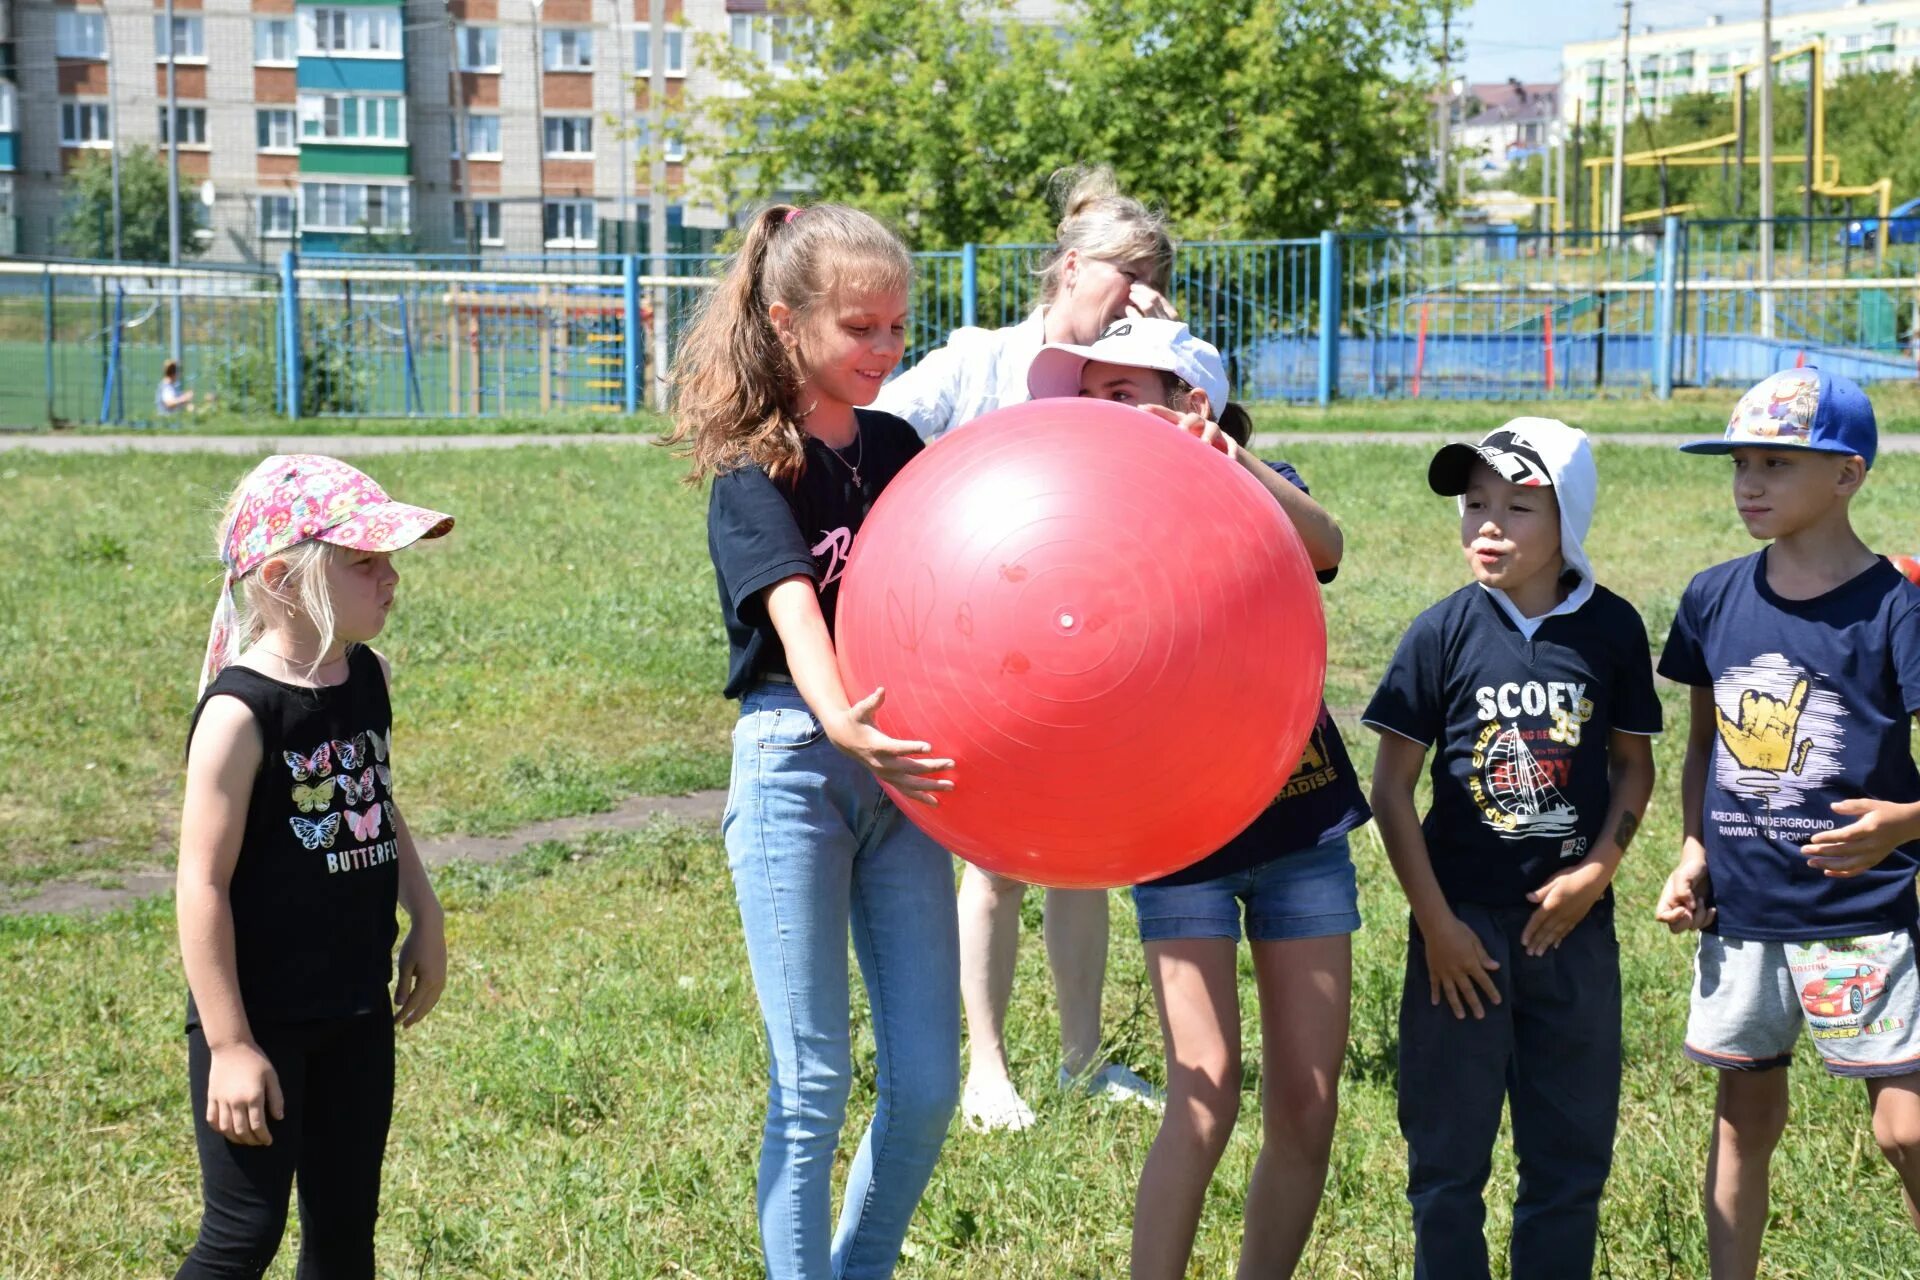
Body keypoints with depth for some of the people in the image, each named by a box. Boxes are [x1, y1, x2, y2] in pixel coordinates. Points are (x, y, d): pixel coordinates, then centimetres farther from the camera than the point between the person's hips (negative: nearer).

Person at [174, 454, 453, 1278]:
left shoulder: (368, 678, 3)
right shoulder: (241, 712, -20)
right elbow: (203, 884, -19)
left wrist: (425, 920, 15)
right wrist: (228, 1045, -19)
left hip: (356, 1011, 7)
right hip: (261, 1020, -7)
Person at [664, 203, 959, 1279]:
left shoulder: (896, 447, 10)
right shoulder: (754, 475, -7)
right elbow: (795, 612, -24)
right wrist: (844, 725, -43)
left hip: (898, 769, 5)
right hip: (794, 766, -5)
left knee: (928, 1077, 3)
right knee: (815, 1079, -2)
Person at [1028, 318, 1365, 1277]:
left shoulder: (1258, 496, -2)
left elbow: (1324, 543, -26)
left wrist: (1227, 456, -40)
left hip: (1300, 824, 1)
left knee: (1307, 1104, 3)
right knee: (1205, 1096, -13)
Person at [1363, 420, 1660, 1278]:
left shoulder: (1611, 629, -2)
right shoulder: (1443, 633, -8)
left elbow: (1633, 762, 9)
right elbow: (1392, 785, -6)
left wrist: (1598, 869, -6)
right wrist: (1435, 923, -9)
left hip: (1572, 922, 2)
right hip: (1463, 924, -2)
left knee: (1572, 1154, 11)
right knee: (1448, 1154, 6)